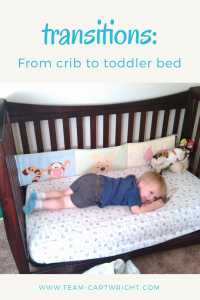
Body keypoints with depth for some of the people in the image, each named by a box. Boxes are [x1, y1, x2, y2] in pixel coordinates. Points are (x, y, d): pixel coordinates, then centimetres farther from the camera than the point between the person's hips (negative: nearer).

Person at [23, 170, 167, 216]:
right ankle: (37, 204, -2)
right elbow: (136, 210, -21)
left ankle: (39, 195, 14)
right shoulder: (134, 193, -8)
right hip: (94, 191, -8)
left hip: (93, 178, 8)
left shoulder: (133, 179, 16)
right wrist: (154, 206, -6)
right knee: (65, 203, -2)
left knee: (64, 194, 16)